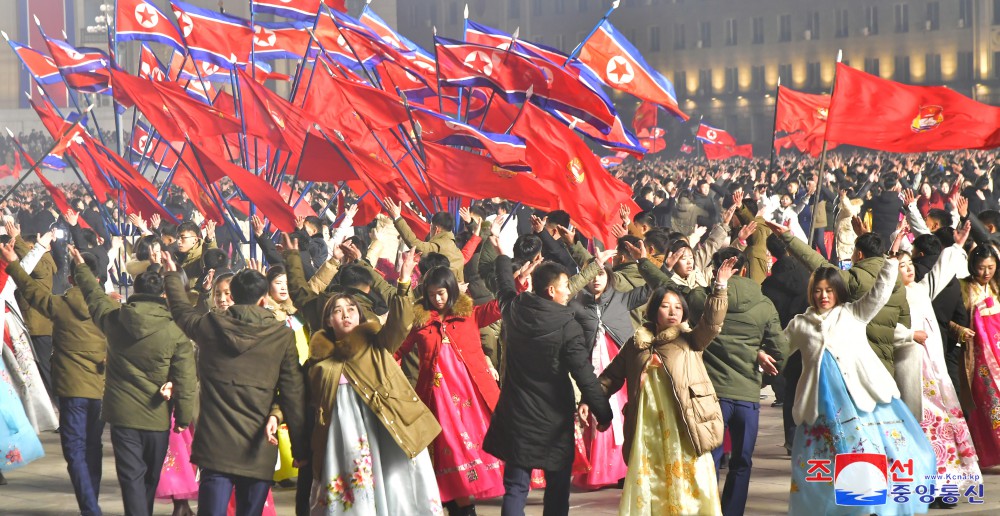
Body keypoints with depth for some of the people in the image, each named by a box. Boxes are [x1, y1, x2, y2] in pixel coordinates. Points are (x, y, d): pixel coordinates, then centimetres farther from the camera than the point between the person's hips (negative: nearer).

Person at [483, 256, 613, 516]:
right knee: (558, 487, 13)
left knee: (515, 487, 3)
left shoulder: (514, 310, -2)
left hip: (517, 414, 4)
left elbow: (503, 284, 22)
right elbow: (584, 375, -17)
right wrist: (603, 414, -7)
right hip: (554, 417, -3)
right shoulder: (566, 325, -16)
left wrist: (503, 258, 43)